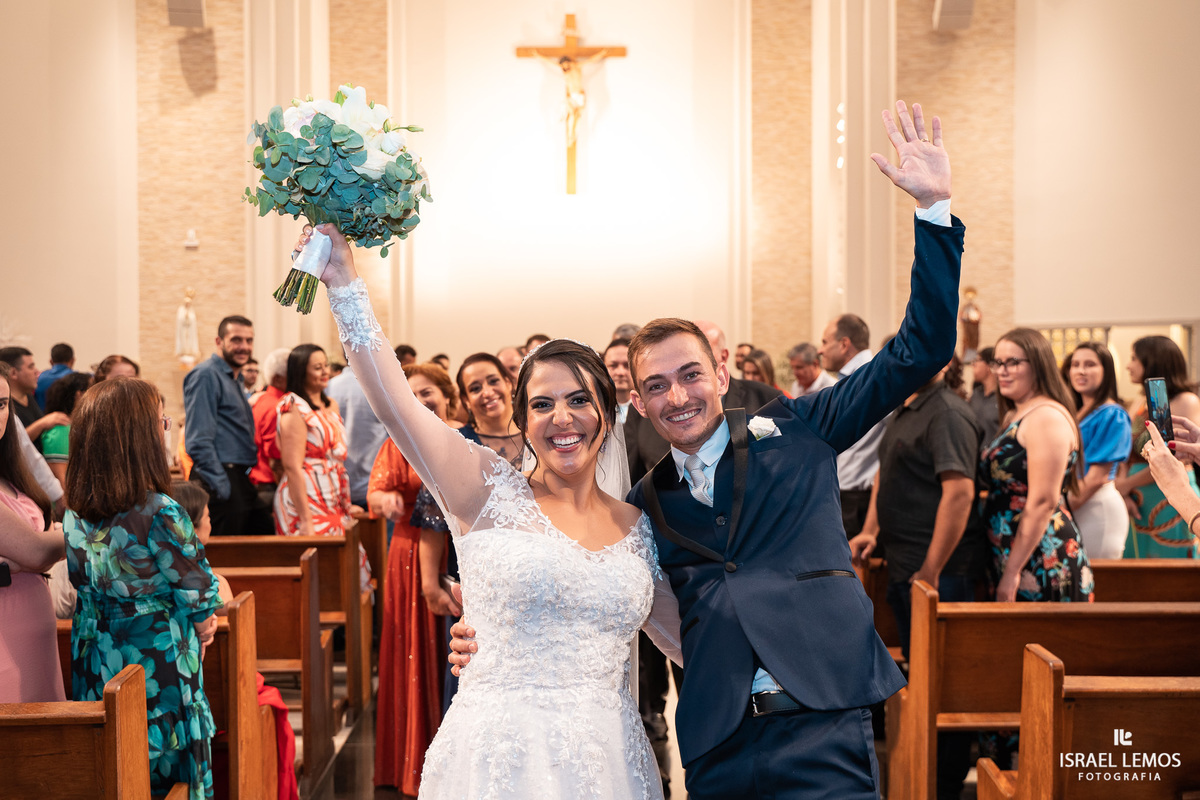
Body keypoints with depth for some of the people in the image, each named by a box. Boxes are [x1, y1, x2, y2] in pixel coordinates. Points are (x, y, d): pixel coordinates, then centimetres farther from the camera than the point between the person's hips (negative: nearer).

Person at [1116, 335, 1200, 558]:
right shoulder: (1143, 406, 16)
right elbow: (1128, 457, 10)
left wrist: (1127, 484, -8)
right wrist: (1125, 495, -7)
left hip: (1171, 502, -7)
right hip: (1139, 506, 7)